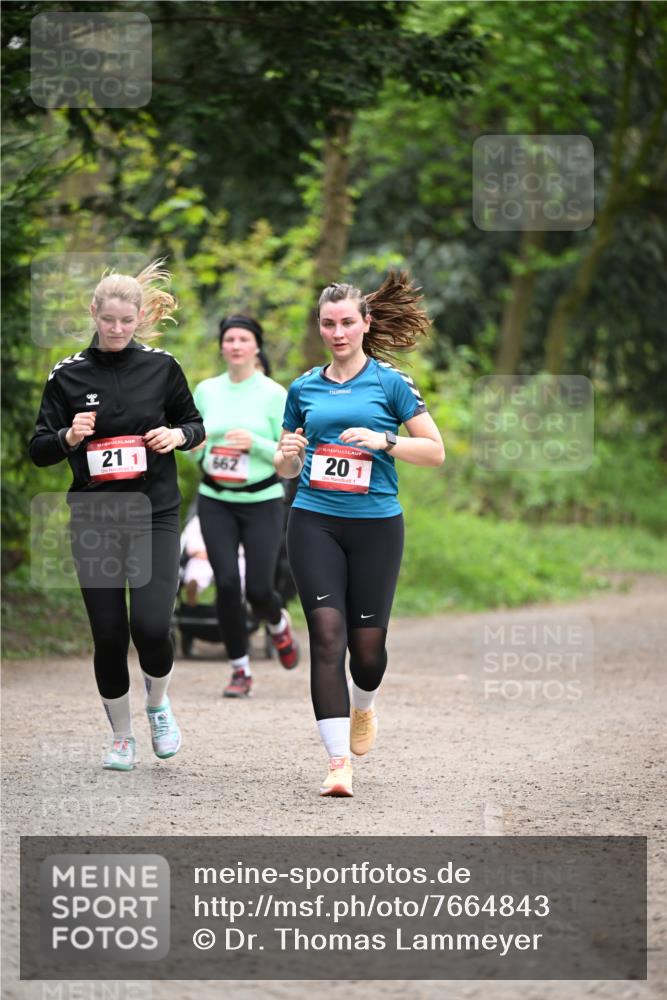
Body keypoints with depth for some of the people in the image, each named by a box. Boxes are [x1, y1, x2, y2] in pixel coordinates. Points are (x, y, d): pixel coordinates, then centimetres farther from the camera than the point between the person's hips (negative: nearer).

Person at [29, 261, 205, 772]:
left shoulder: (161, 367, 1)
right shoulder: (68, 375, 0)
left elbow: (195, 424, 13)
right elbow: (39, 450, 2)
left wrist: (178, 435, -9)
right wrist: (68, 437, -18)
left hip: (154, 514, -1)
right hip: (95, 518, 1)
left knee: (151, 624, -15)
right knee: (109, 633, 2)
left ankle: (158, 702, 15)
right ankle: (121, 734, 21)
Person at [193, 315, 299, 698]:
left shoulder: (274, 394, -5)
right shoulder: (206, 391, 6)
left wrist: (255, 444, -21)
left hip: (262, 502, -2)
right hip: (216, 503, 2)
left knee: (258, 588, -6)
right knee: (227, 583, -10)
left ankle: (279, 623, 31)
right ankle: (241, 669, 5)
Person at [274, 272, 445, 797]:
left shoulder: (390, 382, 2)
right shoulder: (304, 388, 11)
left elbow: (435, 451, 0)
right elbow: (287, 469, 19)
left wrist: (382, 441, -15)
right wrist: (287, 454, -4)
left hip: (376, 524, -1)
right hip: (314, 522, 1)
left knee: (368, 641, 3)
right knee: (327, 634, -12)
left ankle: (363, 706, 40)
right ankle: (339, 762, -14)